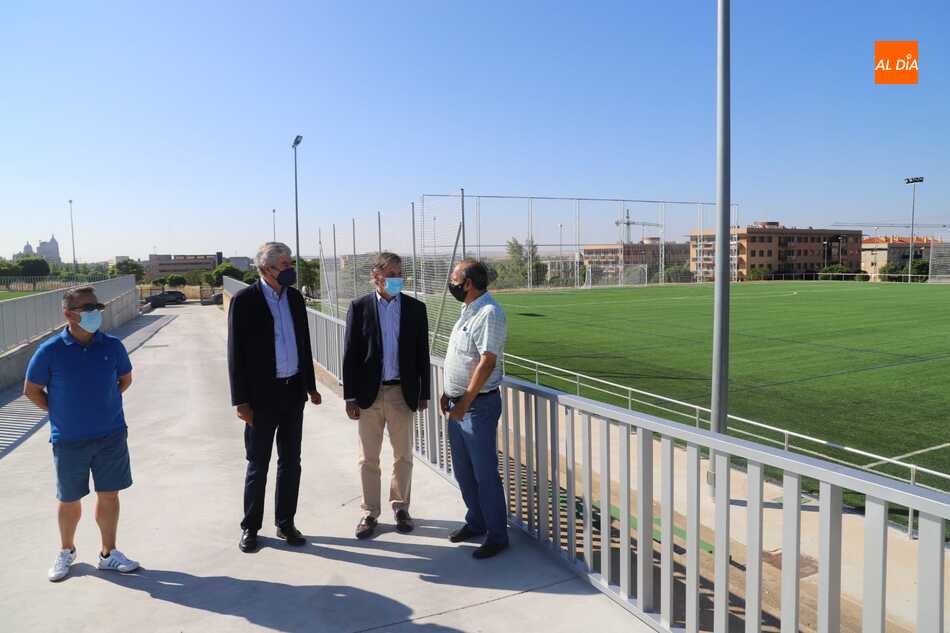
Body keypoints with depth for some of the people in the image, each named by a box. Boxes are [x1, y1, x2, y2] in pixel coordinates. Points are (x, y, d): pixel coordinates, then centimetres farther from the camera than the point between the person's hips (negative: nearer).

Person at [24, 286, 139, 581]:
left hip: (111, 436, 2)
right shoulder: (50, 351, -11)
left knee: (109, 495, 9)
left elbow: (125, 379, 12)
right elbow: (32, 390, 1)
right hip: (69, 440, -1)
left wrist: (102, 403, 6)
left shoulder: (112, 346, -5)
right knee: (69, 500, 13)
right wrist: (61, 414, 0)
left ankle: (108, 554, 25)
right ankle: (66, 551, 37)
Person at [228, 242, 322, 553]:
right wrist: (241, 401, -12)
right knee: (258, 465, 6)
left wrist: (310, 385, 13)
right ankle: (250, 527, 22)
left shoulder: (295, 297, 6)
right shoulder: (244, 300, -9)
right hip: (262, 395, -5)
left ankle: (285, 523, 26)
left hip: (293, 391, 5)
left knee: (291, 462, 12)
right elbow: (236, 353, -9)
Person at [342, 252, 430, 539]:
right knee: (368, 458, 8)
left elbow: (422, 354, 5)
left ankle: (400, 506, 28)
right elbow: (350, 355, -1)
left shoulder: (415, 308, 2)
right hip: (369, 394, -1)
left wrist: (424, 393, 4)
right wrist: (350, 396, -4)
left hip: (403, 392, 1)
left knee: (403, 455, 11)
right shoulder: (360, 307, -1)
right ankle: (370, 512, 22)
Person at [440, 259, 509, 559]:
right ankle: (476, 522, 36)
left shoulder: (489, 313, -18)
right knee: (463, 471, 19)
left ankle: (497, 535, 15)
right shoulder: (468, 311, 13)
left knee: (485, 474, 1)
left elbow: (487, 362, -24)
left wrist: (465, 402, -22)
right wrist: (448, 393, 15)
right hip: (459, 403, 10)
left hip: (478, 405, -10)